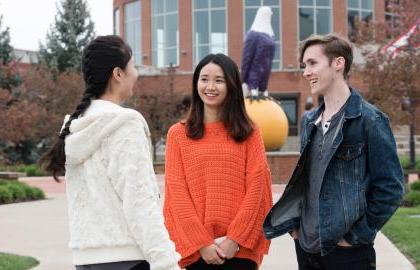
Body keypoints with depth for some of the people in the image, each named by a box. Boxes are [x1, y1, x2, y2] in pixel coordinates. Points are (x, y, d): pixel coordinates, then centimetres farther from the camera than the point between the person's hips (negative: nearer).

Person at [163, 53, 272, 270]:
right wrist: (201, 242, -10)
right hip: (197, 249, 0)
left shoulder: (249, 133, 8)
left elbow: (256, 188, 0)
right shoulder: (178, 134, 6)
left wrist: (235, 239, -10)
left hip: (241, 248, 0)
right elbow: (176, 193, 0)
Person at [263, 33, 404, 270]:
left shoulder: (370, 119, -9)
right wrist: (296, 224, 8)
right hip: (306, 246, 6)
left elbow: (391, 188, -11)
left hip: (346, 251, -6)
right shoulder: (310, 121, 11)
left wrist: (357, 235, -12)